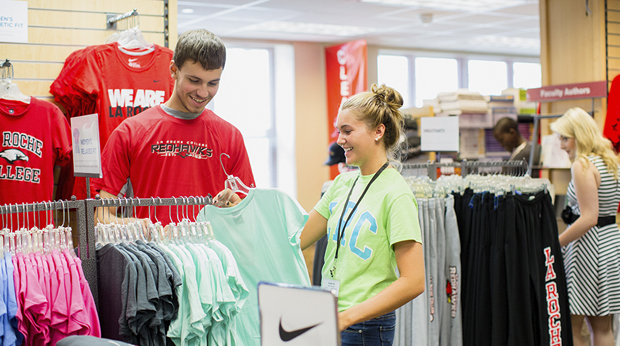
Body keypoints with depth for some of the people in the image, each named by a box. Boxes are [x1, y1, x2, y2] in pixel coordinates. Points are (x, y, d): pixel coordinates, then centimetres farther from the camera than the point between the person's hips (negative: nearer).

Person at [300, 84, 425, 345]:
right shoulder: (342, 183, 8)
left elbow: (413, 281, -18)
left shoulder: (395, 195, -14)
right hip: (330, 320, 6)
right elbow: (297, 239, 10)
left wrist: (346, 317, -20)